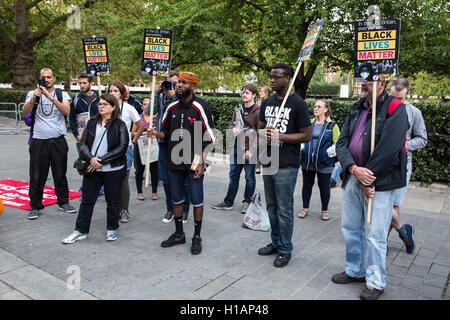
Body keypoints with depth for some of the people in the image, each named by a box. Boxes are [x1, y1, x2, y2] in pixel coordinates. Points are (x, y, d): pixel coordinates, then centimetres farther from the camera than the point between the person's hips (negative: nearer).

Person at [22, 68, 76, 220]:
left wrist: (50, 97, -23)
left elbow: (66, 111, -13)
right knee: (37, 176, 3)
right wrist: (34, 98, -21)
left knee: (60, 174, 9)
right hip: (39, 140, 0)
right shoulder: (33, 93, 8)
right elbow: (24, 112, -6)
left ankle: (63, 202, 24)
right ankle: (35, 207, 15)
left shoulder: (62, 94, 5)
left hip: (58, 141, 0)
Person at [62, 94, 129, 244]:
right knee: (87, 200, 7)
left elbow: (122, 148, -11)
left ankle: (112, 229, 25)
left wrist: (101, 160, -15)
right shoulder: (92, 123, 9)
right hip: (92, 169, 4)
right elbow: (83, 143, 5)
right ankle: (81, 231, 19)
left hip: (113, 170, -3)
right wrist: (91, 159, -14)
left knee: (113, 200, 8)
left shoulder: (120, 125, -4)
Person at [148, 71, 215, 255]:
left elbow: (208, 138, -10)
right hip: (174, 163, 6)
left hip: (193, 163, -5)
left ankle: (197, 237, 18)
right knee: (176, 199, 14)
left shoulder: (200, 107, -8)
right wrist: (157, 134, -5)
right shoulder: (172, 107, 9)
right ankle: (179, 234, 30)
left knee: (197, 201, 3)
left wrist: (201, 163, -14)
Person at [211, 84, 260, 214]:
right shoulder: (239, 109, 13)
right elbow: (231, 124, 22)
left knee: (249, 177, 6)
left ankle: (247, 202, 20)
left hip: (250, 150, -6)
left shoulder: (257, 111, -8)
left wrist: (251, 150, -16)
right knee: (233, 176, 13)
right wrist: (233, 129, -3)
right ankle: (228, 202, 22)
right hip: (236, 148, 6)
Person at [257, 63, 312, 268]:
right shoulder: (267, 102, 12)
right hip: (268, 162, 7)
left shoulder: (297, 103, -8)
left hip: (286, 166, -7)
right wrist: (262, 137, -1)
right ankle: (275, 242, 32)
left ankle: (285, 250, 16)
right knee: (271, 206, 16)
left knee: (284, 210, 1)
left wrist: (279, 136, -18)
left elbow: (306, 135, -9)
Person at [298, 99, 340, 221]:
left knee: (324, 186, 8)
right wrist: (302, 148, 4)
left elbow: (337, 142, 2)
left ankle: (325, 210, 24)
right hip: (307, 161, 3)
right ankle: (305, 208, 26)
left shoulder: (332, 125, -1)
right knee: (307, 185, 11)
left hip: (324, 162, -3)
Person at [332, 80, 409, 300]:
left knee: (374, 235, 2)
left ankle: (375, 282, 21)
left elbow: (388, 149, -18)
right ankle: (355, 271, 35)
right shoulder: (356, 109, 13)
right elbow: (342, 142, 4)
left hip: (379, 183, -6)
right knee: (350, 228, 16)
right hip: (351, 178, 7)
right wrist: (354, 169, -13)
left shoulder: (395, 109, -8)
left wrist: (368, 181, -14)